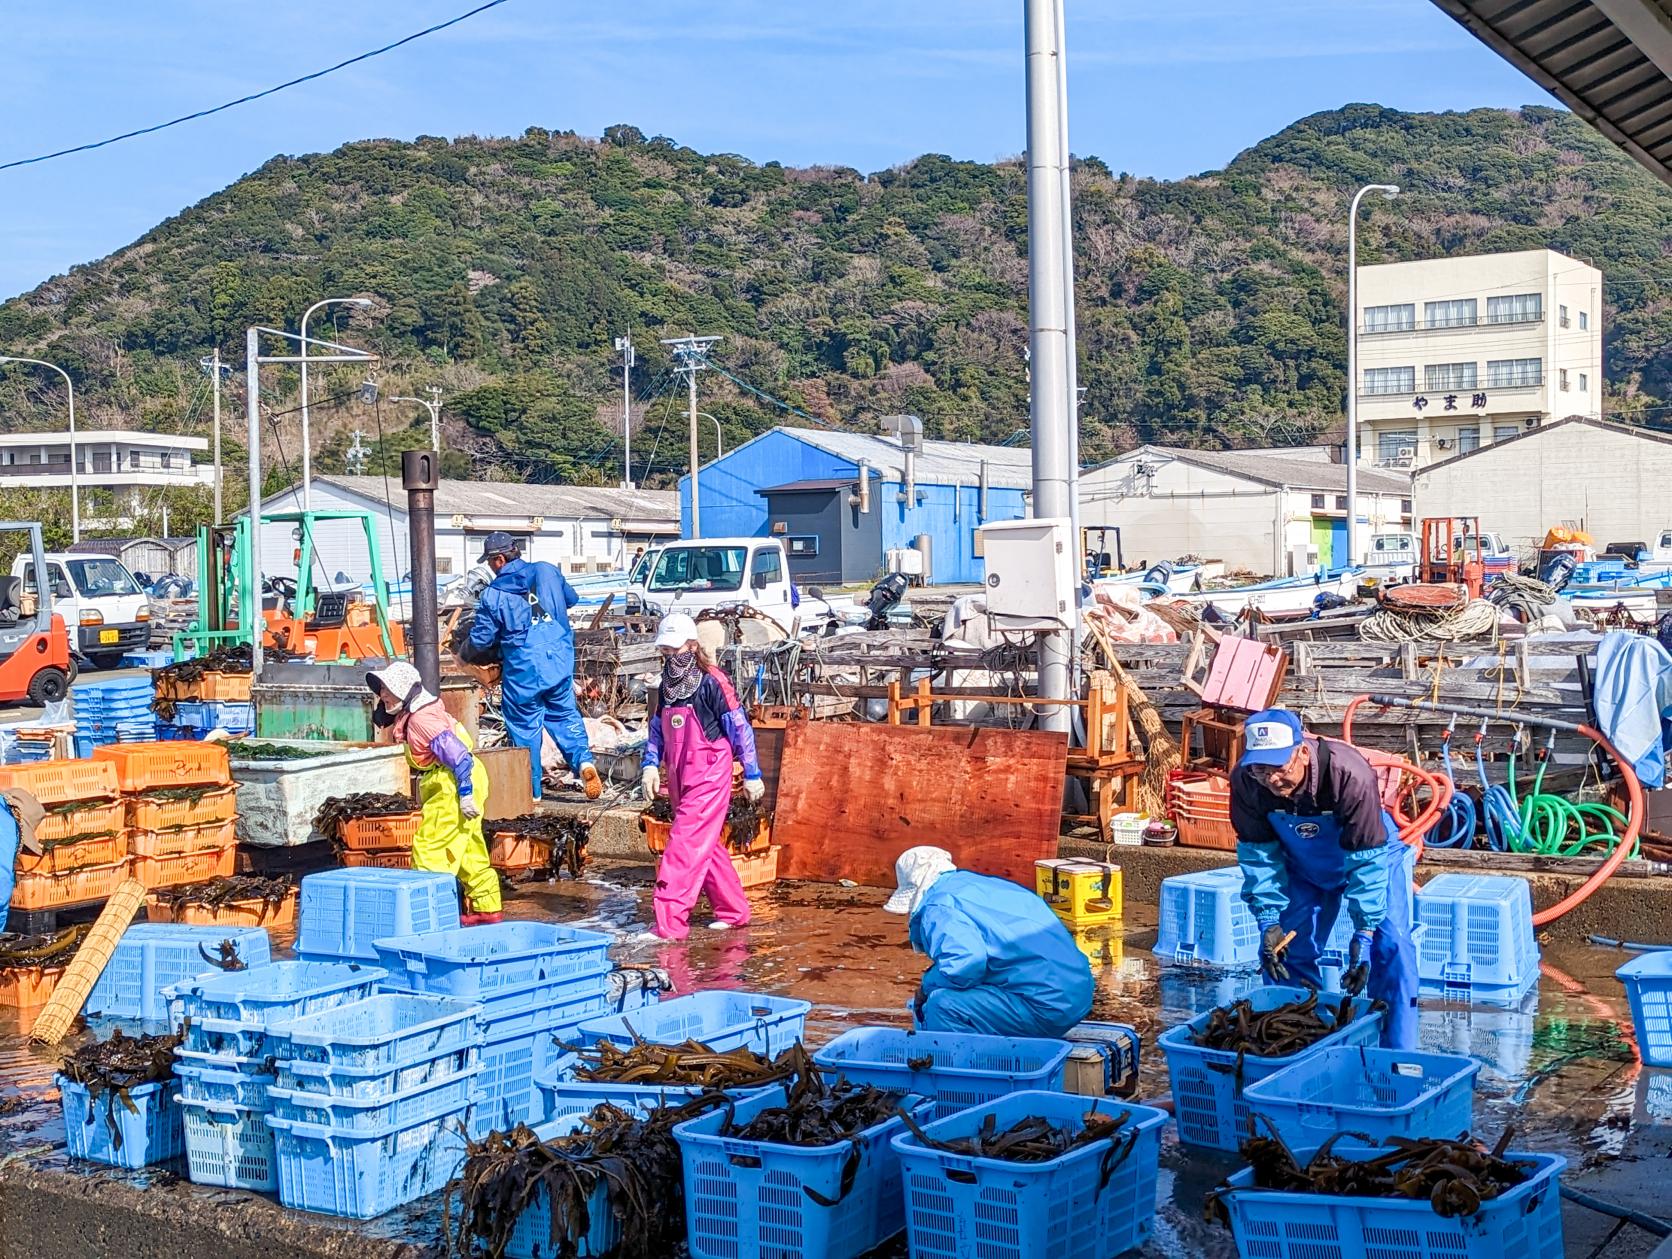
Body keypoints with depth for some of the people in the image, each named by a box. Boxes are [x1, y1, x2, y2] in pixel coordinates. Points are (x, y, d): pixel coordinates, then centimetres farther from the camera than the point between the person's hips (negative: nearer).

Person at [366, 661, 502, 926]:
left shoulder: (422, 718, -19)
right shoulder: (410, 715, 13)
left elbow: (457, 753, -24)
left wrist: (465, 793, -24)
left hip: (454, 787, -11)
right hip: (449, 787, 11)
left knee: (428, 846, -9)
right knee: (469, 853, 15)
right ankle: (486, 908, 22)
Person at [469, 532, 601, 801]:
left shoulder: (493, 595, -8)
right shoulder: (547, 571, 1)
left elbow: (481, 641, -3)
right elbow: (572, 599, 19)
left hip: (523, 670, -3)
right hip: (559, 662, 3)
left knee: (525, 726, 9)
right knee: (565, 715, 18)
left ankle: (531, 790, 14)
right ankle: (583, 759, -5)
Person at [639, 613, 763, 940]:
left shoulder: (712, 682, -11)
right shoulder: (667, 686, 12)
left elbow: (739, 728, -9)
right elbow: (657, 729, 19)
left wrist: (752, 774, -7)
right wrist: (651, 765, 4)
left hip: (708, 779, -8)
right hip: (679, 780, 8)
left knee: (685, 844, -13)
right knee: (706, 846, 14)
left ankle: (669, 922, -15)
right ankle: (734, 911, 27)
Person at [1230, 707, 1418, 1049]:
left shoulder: (1351, 775, -41)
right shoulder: (1245, 781, -29)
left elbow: (1366, 860, -34)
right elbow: (1258, 855, -16)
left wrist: (1364, 932, -34)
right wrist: (1269, 921, -21)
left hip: (1372, 854, -3)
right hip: (1303, 865, 4)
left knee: (1390, 947, -16)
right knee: (1287, 951, -1)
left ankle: (1396, 1053, -6)